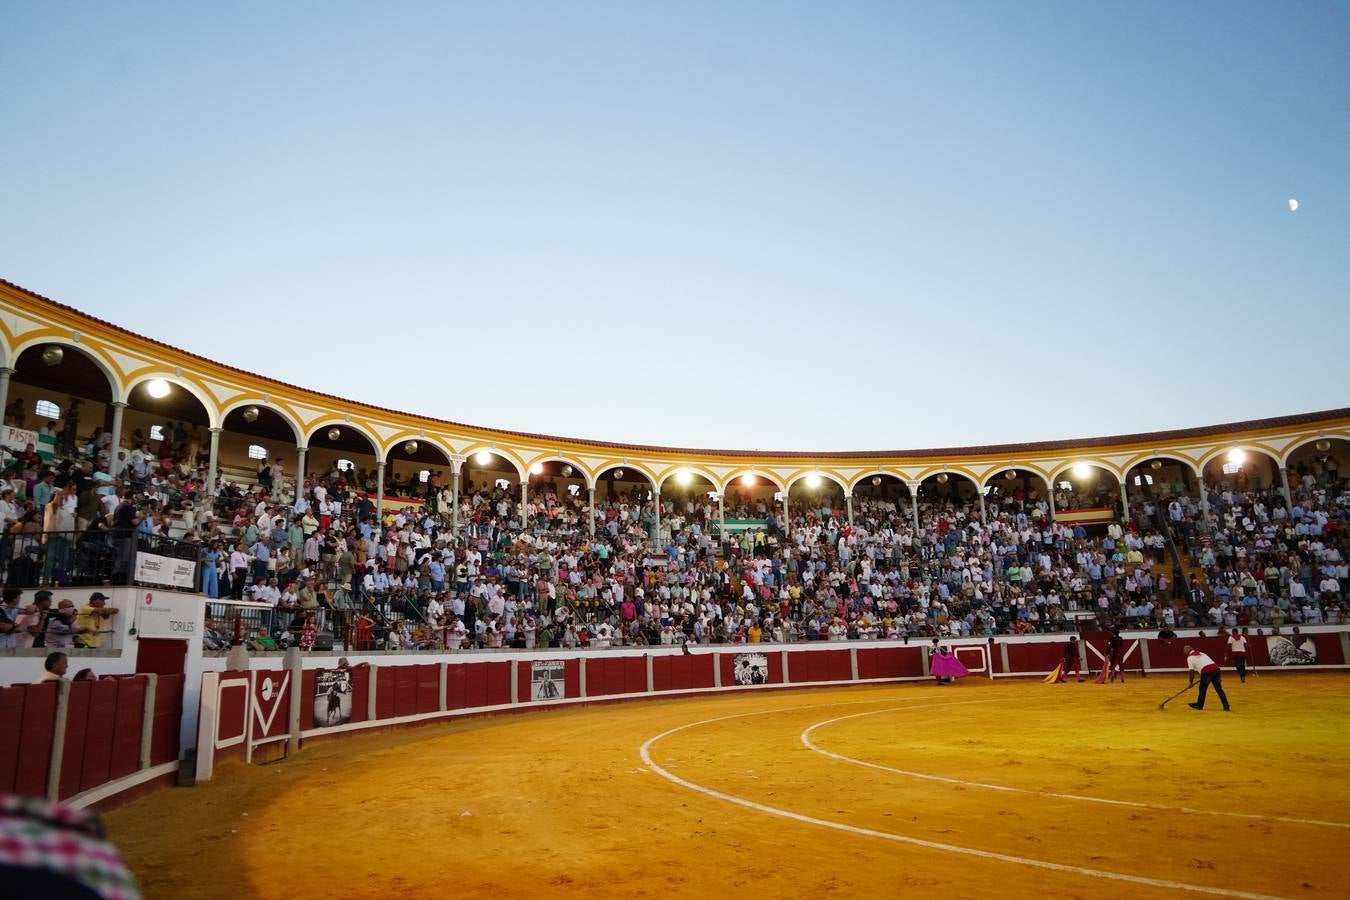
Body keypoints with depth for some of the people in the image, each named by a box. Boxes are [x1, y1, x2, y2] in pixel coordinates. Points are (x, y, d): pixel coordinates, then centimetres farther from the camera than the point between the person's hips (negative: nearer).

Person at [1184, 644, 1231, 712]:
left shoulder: (1190, 658, 9)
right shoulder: (1201, 653, 29)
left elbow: (1192, 672, 6)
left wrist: (1191, 682, 16)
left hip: (1206, 672, -5)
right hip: (1216, 669, 5)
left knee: (1202, 689, 13)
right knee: (1219, 689, 11)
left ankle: (1199, 705, 24)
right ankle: (1226, 706, 6)